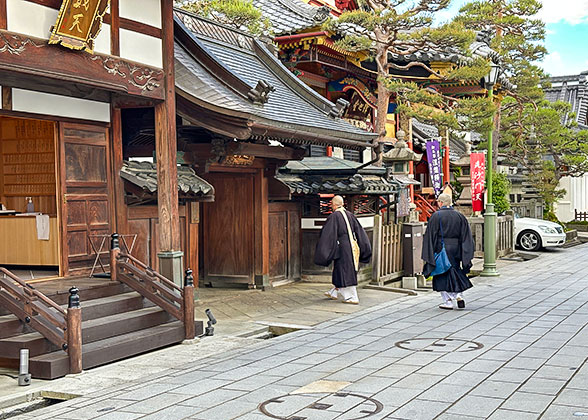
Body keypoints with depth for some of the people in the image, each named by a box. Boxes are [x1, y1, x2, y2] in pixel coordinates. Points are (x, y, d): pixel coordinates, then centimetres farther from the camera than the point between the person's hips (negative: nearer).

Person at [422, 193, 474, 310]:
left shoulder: (436, 216, -9)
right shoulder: (459, 216, 5)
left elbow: (431, 236, -9)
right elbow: (465, 236, 4)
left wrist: (429, 255, -5)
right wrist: (464, 255, 7)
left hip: (441, 248, -4)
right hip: (455, 249, 4)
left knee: (443, 276, 5)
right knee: (455, 272, 20)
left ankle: (448, 301, 4)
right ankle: (459, 295, 5)